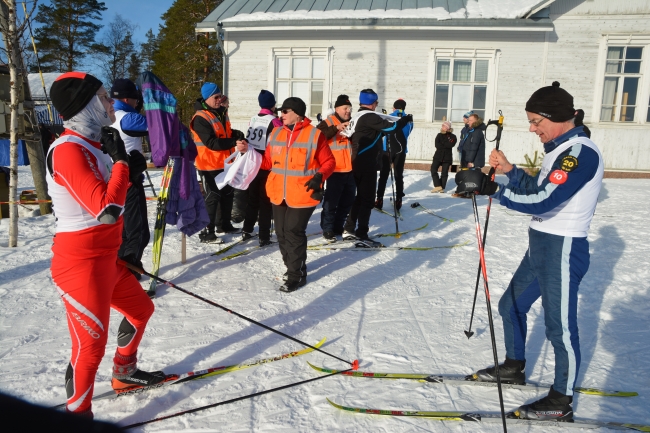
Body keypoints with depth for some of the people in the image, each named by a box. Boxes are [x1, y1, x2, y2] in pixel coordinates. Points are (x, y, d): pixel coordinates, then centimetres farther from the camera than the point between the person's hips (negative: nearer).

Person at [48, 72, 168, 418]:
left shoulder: (92, 145, 11)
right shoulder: (68, 149, -20)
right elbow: (107, 209, -28)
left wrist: (128, 166, -4)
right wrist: (121, 162, -15)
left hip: (107, 257, 10)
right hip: (80, 262, -10)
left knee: (141, 309, 23)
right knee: (91, 344, -3)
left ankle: (124, 374, 44)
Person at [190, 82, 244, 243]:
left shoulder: (222, 112, 8)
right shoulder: (200, 118, -19)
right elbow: (212, 143, -26)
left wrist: (235, 134, 0)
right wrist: (234, 142, -26)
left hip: (224, 163, 9)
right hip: (209, 165, -9)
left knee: (227, 193, 19)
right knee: (213, 197, -5)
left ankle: (224, 224, 36)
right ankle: (207, 232, 4)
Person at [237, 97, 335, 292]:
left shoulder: (314, 135, -8)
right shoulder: (276, 134, 9)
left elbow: (329, 162, -3)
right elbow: (268, 162, 12)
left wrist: (320, 176, -20)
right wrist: (248, 151, 3)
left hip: (302, 195, -6)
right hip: (279, 195, 6)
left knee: (293, 232, -7)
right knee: (282, 233, 12)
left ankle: (296, 275, 8)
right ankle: (293, 267, 31)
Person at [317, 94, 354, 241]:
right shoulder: (328, 123, -5)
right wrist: (336, 128, -32)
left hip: (350, 169, 7)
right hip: (335, 170, -7)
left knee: (347, 201, 15)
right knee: (331, 201, -3)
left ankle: (338, 227, 28)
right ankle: (327, 229, 11)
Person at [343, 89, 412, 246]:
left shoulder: (357, 117, 15)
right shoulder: (370, 116, -13)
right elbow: (390, 127, -17)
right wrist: (406, 119, -2)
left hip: (357, 164, 9)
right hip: (367, 165, -9)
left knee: (360, 197, 17)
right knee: (367, 199, -3)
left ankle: (349, 229, 21)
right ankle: (361, 234, -1)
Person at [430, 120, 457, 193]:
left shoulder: (453, 137, 2)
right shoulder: (439, 135, 8)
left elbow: (450, 145, -16)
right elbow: (437, 145, -6)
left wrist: (441, 145, -12)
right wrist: (445, 146, -14)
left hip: (447, 157, -2)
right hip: (438, 155, 2)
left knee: (444, 172, 0)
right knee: (433, 169, -13)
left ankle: (442, 187, 7)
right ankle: (438, 186, -12)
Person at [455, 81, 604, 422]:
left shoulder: (581, 152, -20)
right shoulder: (561, 149, 12)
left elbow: (541, 201, -30)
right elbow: (539, 189, 16)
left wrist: (490, 187, -30)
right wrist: (510, 171, 3)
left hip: (563, 250, -10)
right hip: (541, 244, 10)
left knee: (559, 326, 1)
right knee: (511, 306, 19)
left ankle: (561, 401, 18)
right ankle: (514, 368, 38)